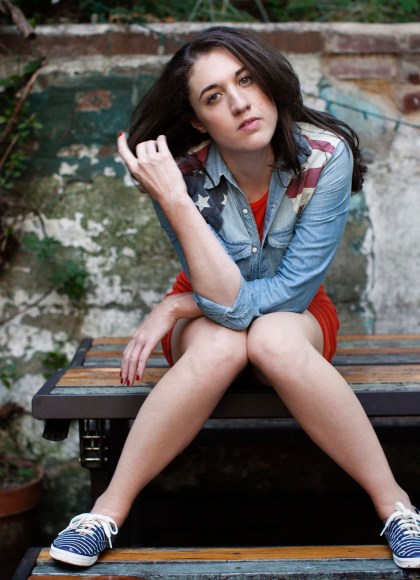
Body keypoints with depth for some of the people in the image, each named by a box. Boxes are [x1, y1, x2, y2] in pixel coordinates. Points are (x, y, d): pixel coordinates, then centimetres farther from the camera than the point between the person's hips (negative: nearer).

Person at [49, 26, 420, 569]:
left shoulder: (326, 156, -22)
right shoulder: (182, 174, -21)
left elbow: (291, 292, -22)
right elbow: (228, 302, -27)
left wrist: (174, 306, -19)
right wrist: (175, 201, -36)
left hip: (295, 317, 0)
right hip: (205, 318, 0)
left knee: (273, 339, -35)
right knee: (220, 346, -35)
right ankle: (109, 510, -22)